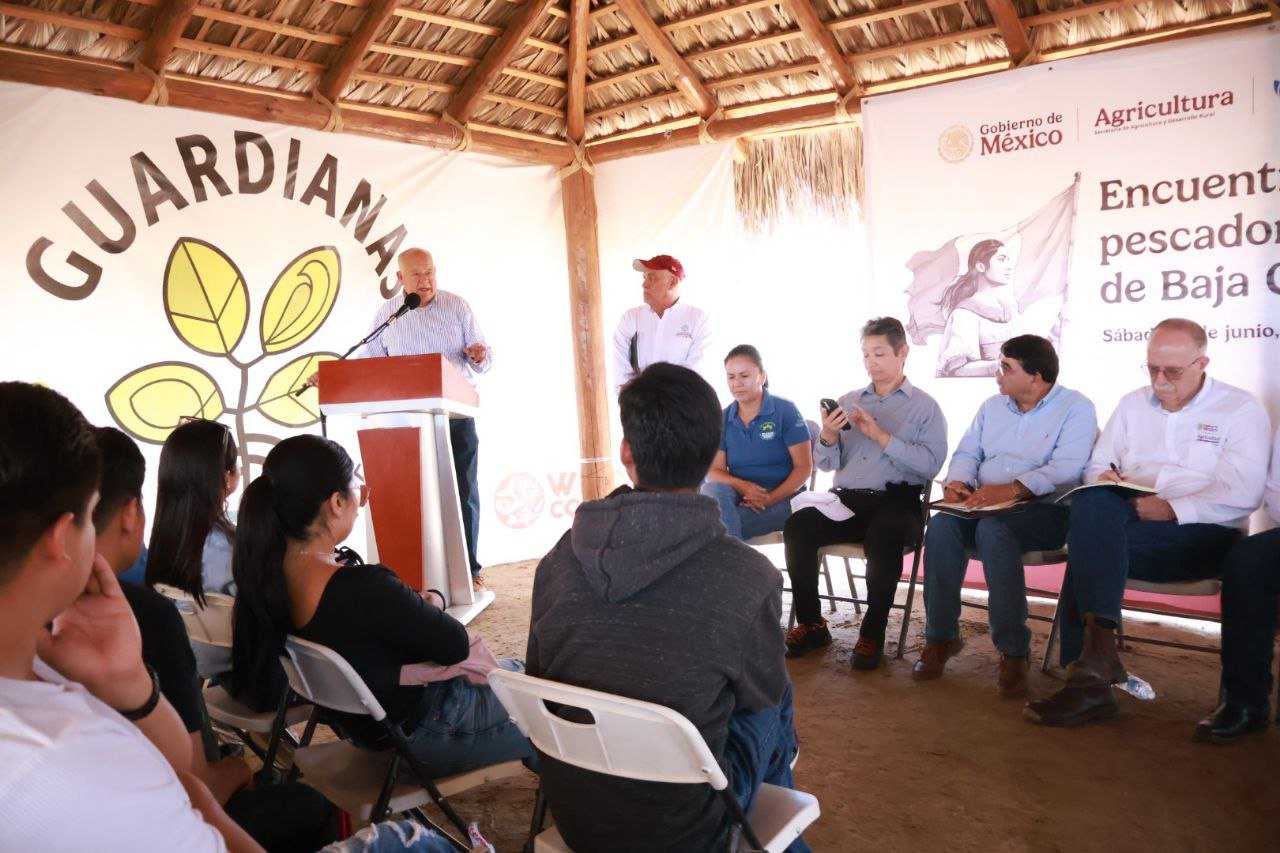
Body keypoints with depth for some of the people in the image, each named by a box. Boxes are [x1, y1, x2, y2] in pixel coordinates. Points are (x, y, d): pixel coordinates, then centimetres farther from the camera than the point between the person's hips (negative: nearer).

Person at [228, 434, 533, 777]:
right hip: (420, 734, -9)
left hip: (369, 723, 9)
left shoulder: (270, 568, -13)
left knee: (514, 671, 30)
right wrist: (433, 603, -2)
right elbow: (455, 644, -22)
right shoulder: (364, 587, -38)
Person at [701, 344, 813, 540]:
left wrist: (770, 498, -20)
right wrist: (740, 485, -19)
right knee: (712, 490, -33)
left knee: (720, 523, -33)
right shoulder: (723, 419, 10)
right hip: (738, 496, 4)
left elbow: (804, 467, -5)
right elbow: (714, 471, 4)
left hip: (781, 499, -4)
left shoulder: (785, 410, -1)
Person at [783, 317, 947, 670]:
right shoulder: (847, 401, 19)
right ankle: (811, 625, -10)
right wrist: (828, 438, -8)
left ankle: (873, 632, -19)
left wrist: (881, 436, -14)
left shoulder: (925, 407, 7)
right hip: (846, 500, 4)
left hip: (896, 503, -4)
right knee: (797, 525, -24)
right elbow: (826, 463, 13)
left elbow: (930, 464, -9)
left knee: (882, 535, -37)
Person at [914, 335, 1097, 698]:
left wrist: (1011, 490, -31)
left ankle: (1013, 650, -27)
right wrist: (957, 482, -12)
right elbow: (967, 453, 11)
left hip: (1045, 510, -5)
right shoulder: (992, 406, 19)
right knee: (942, 524, -27)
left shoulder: (1076, 408, -2)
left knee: (993, 529, -37)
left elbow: (1065, 470, -17)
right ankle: (940, 637, -18)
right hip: (986, 507, 5)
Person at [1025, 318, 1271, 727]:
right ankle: (1098, 641, -39)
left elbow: (1242, 495, -9)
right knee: (1093, 503, -33)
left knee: (1091, 538, -31)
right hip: (1122, 524, 4)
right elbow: (1098, 464, 17)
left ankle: (1088, 681, -30)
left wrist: (1172, 508, -18)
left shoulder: (1241, 410, 4)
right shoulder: (1132, 404, 19)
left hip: (1202, 536, -4)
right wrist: (1104, 478, -7)